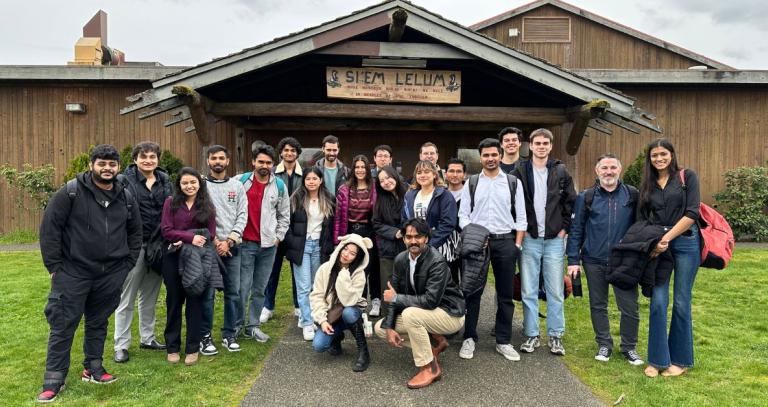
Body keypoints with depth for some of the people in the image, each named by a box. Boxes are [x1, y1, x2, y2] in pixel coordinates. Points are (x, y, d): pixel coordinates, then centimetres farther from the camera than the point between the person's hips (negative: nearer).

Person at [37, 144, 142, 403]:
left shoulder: (126, 198, 6)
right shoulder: (71, 191, -7)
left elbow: (135, 232, 16)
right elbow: (49, 227, -7)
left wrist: (128, 263, 9)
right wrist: (54, 265, -7)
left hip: (111, 275, 4)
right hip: (73, 272, -3)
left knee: (98, 323, 14)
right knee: (63, 325, 2)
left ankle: (93, 368, 29)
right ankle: (54, 379, 14)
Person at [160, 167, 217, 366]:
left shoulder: (207, 206, 5)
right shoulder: (171, 202, 3)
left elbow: (210, 233, -2)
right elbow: (166, 230, -6)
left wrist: (185, 243, -14)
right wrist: (191, 237, -19)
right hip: (173, 258, 0)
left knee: (195, 302, 5)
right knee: (174, 302, 9)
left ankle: (192, 348, 16)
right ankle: (172, 347, 21)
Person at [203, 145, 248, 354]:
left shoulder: (237, 186, 9)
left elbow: (242, 215, 4)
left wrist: (229, 241, -7)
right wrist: (213, 240, -10)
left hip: (232, 246, 3)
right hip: (208, 245, -2)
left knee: (233, 292, 6)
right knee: (207, 293, 0)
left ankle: (229, 334, 18)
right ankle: (205, 336, 12)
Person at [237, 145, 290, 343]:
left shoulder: (279, 185, 6)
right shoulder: (240, 181, -1)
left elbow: (284, 215, 13)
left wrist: (278, 237, 6)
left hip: (268, 245, 3)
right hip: (245, 243, -2)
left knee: (259, 288, 9)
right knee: (243, 287, -2)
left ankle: (253, 325, 20)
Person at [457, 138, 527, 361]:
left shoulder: (513, 182, 6)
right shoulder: (471, 183, 6)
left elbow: (521, 217, 5)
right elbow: (463, 215, 4)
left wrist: (517, 244, -3)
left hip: (505, 241, 1)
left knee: (505, 294, 7)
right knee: (472, 292, 2)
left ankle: (504, 341, 18)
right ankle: (469, 338, 14)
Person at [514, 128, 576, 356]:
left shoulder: (561, 172, 5)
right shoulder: (520, 171, 1)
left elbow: (571, 202, 8)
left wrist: (564, 228, 1)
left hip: (554, 239, 1)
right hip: (529, 239, 0)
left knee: (555, 291, 5)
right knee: (528, 291, 5)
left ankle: (555, 336, 16)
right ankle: (531, 335, 15)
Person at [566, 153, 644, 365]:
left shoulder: (632, 195, 1)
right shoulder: (586, 197, 1)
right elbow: (576, 229, 2)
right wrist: (573, 260, -2)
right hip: (594, 261, 1)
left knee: (630, 306, 3)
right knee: (598, 305, 11)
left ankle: (629, 347, 22)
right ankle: (604, 344, 27)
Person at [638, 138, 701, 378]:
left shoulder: (687, 177, 2)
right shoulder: (647, 185, 13)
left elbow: (691, 213, -8)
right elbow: (642, 219, 11)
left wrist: (667, 238, -14)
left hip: (685, 243, -3)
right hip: (657, 246, 3)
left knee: (681, 302, 3)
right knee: (658, 302, -2)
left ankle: (681, 359, 18)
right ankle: (657, 359, 8)